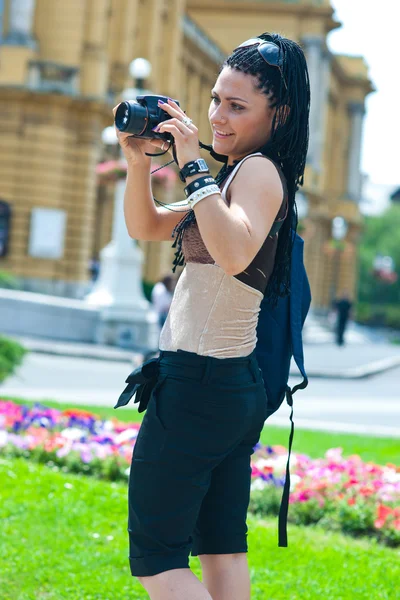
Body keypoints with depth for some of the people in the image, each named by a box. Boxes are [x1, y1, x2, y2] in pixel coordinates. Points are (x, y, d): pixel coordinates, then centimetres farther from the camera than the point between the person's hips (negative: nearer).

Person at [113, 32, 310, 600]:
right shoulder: (238, 174, 15)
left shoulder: (261, 170, -14)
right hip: (239, 384, 10)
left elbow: (235, 253, -35)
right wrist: (139, 161, 4)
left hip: (199, 383, -10)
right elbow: (145, 227, 21)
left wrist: (193, 164, -29)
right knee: (222, 550, 13)